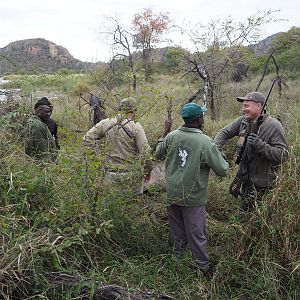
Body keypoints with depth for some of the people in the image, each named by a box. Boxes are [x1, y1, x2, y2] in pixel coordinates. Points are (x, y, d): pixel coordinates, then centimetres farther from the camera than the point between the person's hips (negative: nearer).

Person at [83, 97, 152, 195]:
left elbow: (87, 139, 1)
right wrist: (147, 171, 1)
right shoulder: (136, 127, -9)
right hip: (130, 175, -3)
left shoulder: (105, 123, 2)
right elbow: (145, 151, -11)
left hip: (111, 175, 4)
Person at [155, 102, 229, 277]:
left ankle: (177, 256, 41)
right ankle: (203, 267, 25)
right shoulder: (206, 143, -19)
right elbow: (223, 171, -13)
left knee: (178, 229, 23)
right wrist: (223, 160, 8)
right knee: (196, 233, 9)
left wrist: (165, 133, 19)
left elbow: (158, 154, 12)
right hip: (193, 197, -5)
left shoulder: (172, 136, -6)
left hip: (172, 194, 5)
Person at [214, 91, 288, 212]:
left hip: (261, 183, -6)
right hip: (244, 177, 6)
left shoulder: (274, 126, -18)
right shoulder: (243, 121, -1)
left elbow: (283, 155, -22)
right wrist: (216, 148, -12)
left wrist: (260, 145, -32)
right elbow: (224, 132, 7)